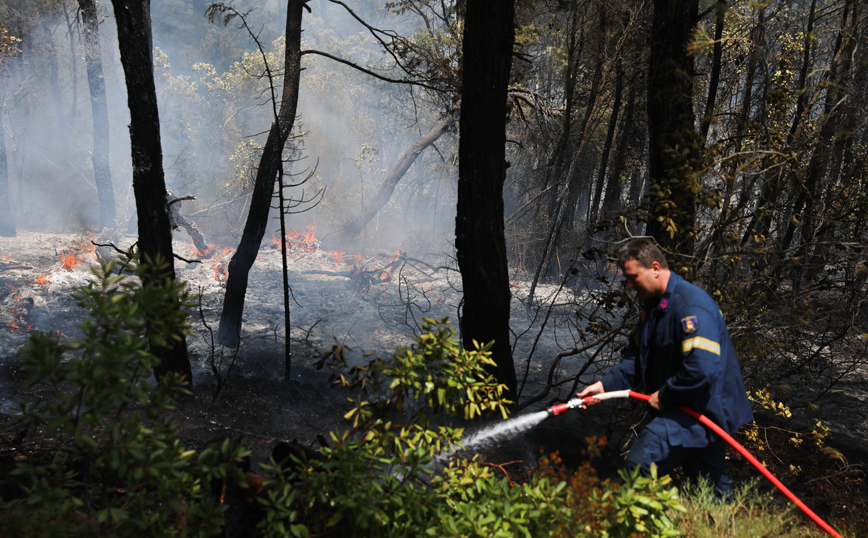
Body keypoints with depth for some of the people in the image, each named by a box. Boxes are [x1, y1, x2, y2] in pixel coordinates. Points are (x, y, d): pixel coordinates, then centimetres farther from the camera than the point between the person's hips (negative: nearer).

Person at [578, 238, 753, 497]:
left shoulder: (693, 306, -23)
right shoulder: (652, 305, 10)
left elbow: (701, 370, -32)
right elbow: (635, 357, 12)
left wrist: (663, 396, -18)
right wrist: (605, 385, -3)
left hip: (705, 408, -10)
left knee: (639, 466, -23)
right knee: (713, 493, 21)